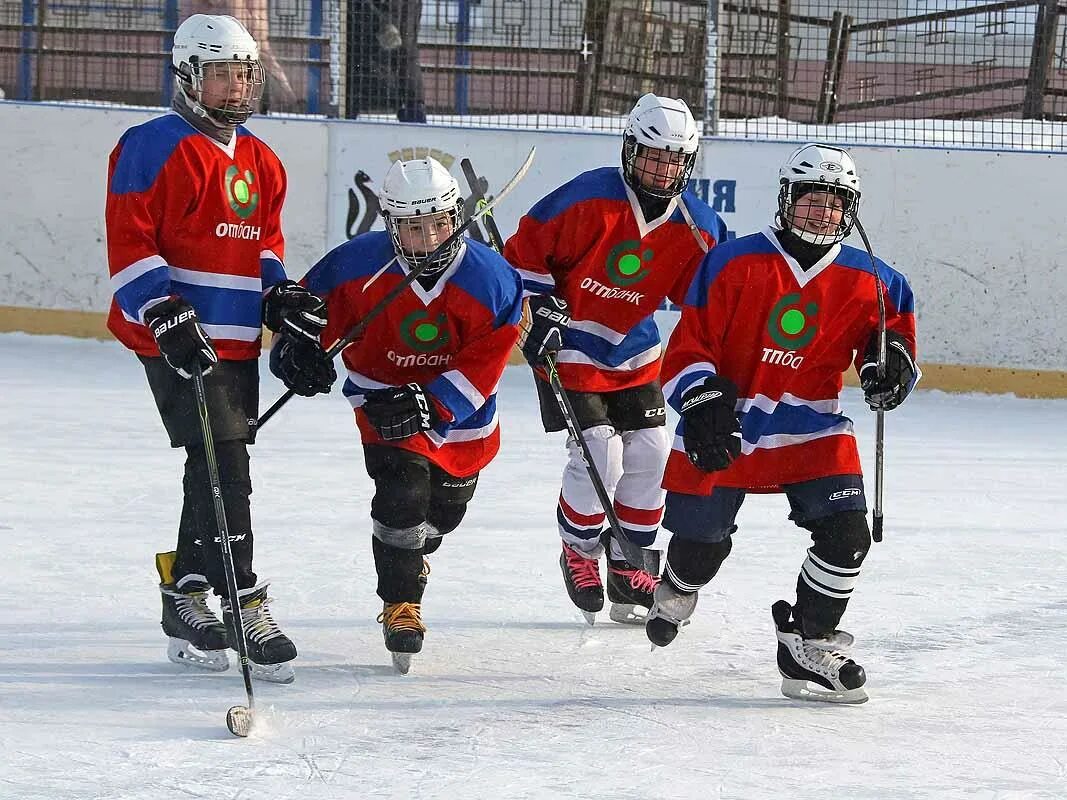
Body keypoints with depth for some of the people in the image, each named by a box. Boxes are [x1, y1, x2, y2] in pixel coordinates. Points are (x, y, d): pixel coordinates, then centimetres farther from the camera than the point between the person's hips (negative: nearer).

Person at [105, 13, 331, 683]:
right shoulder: (154, 149, -10)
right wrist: (165, 315, -24)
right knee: (223, 465, -15)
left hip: (238, 343, 9)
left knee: (222, 470, 12)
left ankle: (186, 594, 23)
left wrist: (279, 296, 7)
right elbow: (129, 242, -15)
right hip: (180, 339, -9)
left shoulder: (261, 162, 16)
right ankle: (243, 603, -14)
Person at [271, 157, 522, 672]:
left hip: (461, 414, 2)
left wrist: (429, 406, -31)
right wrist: (296, 348, -22)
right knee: (403, 490, -21)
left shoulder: (490, 280, -23)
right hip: (382, 393, -2)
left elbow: (484, 364, -21)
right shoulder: (358, 266, -22)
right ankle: (400, 604, -4)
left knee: (444, 509, 16)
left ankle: (409, 560, 52)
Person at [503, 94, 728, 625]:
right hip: (568, 344, -5)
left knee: (651, 452, 0)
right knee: (600, 455, -14)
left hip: (634, 352, 5)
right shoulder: (588, 199, -22)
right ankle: (579, 551, 11)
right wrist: (538, 310, -16)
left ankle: (631, 560, 19)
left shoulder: (697, 227, -7)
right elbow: (525, 250, -13)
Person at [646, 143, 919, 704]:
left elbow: (893, 323, 17)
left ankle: (808, 647, 1)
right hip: (723, 427, -2)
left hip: (811, 427, 2)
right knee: (701, 541, 8)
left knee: (845, 533, -15)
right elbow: (691, 341, -9)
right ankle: (677, 591, 47)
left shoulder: (868, 281, -1)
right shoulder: (733, 264, -11)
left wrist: (889, 362, -4)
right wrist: (701, 403, -22)